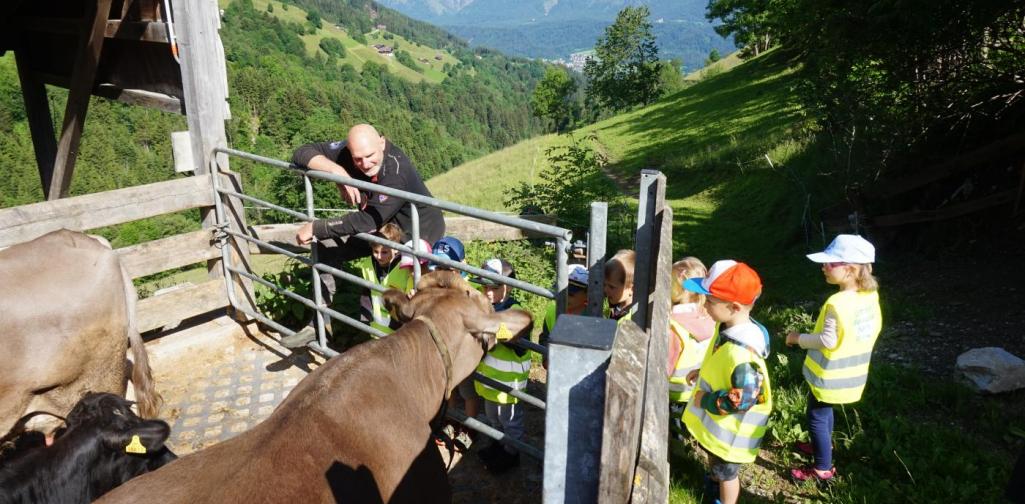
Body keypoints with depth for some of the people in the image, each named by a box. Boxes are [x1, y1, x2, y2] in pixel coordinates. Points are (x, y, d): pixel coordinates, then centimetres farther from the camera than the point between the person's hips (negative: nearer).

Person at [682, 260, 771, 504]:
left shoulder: (742, 352, -40)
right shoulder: (728, 327, -11)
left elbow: (742, 400, -33)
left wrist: (705, 401, -23)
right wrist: (702, 372, 4)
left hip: (730, 428, -9)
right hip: (714, 419, 9)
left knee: (726, 471, 19)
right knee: (714, 457, 36)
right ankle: (713, 481, 63)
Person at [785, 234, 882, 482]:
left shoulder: (838, 303, -31)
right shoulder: (870, 296, -5)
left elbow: (827, 341, -27)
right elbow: (872, 330, 7)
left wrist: (798, 338, -12)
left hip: (830, 375, -8)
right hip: (852, 373, 8)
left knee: (817, 417, 9)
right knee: (825, 411, 29)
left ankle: (823, 469, 21)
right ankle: (823, 445, 48)